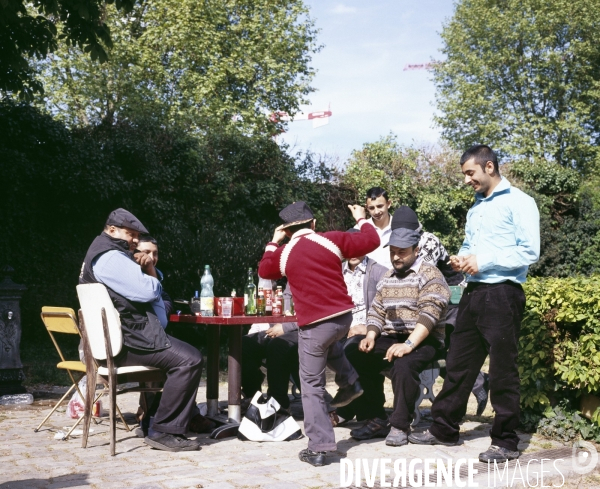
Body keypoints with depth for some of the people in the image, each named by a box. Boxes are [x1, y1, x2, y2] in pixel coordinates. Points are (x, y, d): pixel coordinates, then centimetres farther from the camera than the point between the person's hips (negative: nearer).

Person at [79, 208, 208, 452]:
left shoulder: (106, 255, 23)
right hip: (126, 342, -12)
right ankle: (165, 432, -20)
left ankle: (188, 416, 28)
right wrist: (150, 276, 3)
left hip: (120, 339, 12)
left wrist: (148, 270, 3)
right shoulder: (110, 257, -13)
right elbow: (147, 291, -21)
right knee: (190, 359, -24)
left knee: (185, 349, 25)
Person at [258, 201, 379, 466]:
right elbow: (371, 241, 5)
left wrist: (274, 242, 32)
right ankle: (349, 382, 31)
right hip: (343, 317, 3)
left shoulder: (283, 254, 2)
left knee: (312, 386, 6)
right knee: (330, 342, 40)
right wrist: (362, 219, 23)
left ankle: (318, 447, 3)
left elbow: (264, 270, 22)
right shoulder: (332, 240, 0)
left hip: (313, 325, -3)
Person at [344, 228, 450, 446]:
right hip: (390, 338, 7)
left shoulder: (429, 275, -7)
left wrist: (409, 344, -31)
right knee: (352, 355, -15)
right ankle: (376, 419, -6)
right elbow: (377, 311, 15)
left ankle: (400, 426, -18)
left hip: (423, 340, -7)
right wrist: (371, 336, -5)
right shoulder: (387, 277, 17)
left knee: (404, 364, -37)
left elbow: (429, 313, -20)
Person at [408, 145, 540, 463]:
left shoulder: (518, 202, -6)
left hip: (501, 294, -8)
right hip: (473, 293, 8)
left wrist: (483, 262, -15)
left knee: (503, 371, -1)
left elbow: (529, 251, -15)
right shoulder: (475, 209, 19)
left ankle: (506, 442, 9)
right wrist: (461, 259, 4)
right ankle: (443, 429, 21)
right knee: (458, 364, 11)